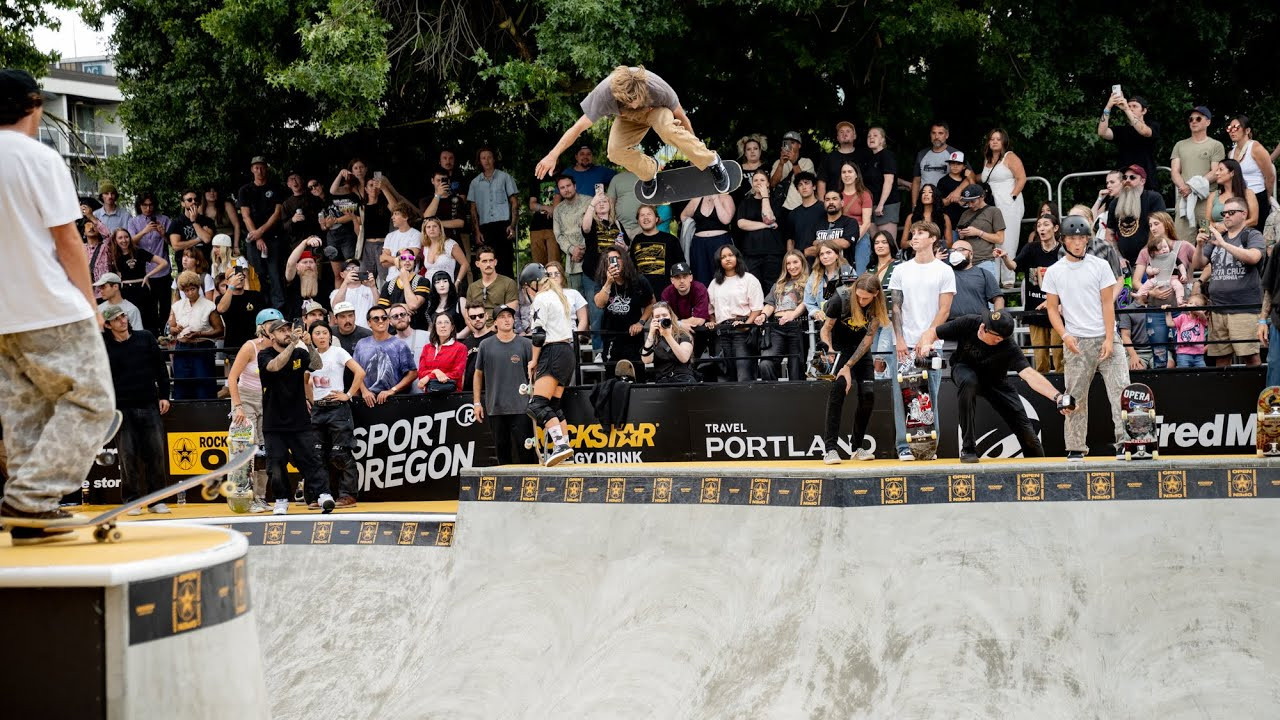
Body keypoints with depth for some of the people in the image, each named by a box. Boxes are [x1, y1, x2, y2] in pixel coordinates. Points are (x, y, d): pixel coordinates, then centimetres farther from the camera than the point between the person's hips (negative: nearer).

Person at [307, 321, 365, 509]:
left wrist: (348, 395, -14)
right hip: (317, 409, 6)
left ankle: (348, 495, 0)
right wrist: (311, 402, 13)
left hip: (337, 408, -6)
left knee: (340, 455, -6)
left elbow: (360, 372, -14)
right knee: (318, 454, 4)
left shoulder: (338, 352, -6)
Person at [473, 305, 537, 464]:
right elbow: (478, 374, 13)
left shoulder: (525, 344, 4)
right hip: (495, 408, 2)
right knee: (501, 447, 6)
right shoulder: (486, 345, 7)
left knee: (524, 446, -5)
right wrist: (477, 403, 8)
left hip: (521, 407, -2)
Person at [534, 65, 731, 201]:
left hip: (656, 111, -2)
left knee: (669, 129, -38)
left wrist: (693, 145, -6)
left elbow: (681, 117, -19)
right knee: (616, 151, -28)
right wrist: (552, 156, -28)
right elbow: (579, 127, -28)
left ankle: (711, 162, -18)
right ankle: (649, 172, 4)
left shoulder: (658, 89, -38)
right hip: (628, 120, 2)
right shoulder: (604, 94, -38)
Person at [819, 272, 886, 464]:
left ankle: (857, 447, 9)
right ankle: (830, 448, -25)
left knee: (868, 393, -9)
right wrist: (828, 350, -34)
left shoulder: (878, 305, -19)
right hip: (838, 345, -3)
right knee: (838, 385, -23)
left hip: (860, 347, 3)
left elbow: (868, 338, -17)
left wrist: (849, 366, -24)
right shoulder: (840, 299, -27)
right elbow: (825, 329, -15)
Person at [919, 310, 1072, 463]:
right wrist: (926, 345, -38)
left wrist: (1056, 396, -60)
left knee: (1025, 430, -7)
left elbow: (1028, 373, -45)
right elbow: (931, 333, -15)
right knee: (968, 382, -38)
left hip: (995, 382, 0)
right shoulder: (967, 324, -28)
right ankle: (968, 448, -27)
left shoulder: (1008, 346, -34)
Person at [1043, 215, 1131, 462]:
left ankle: (1125, 442, -11)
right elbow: (1052, 308, 8)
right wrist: (1065, 335, -8)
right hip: (1076, 341, 0)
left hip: (1105, 338, 0)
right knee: (1075, 396, 2)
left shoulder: (1100, 266, 4)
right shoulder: (1054, 272, 6)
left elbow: (1108, 303, 1)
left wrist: (1109, 339, -8)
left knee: (1120, 389, -10)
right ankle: (1075, 448, 8)